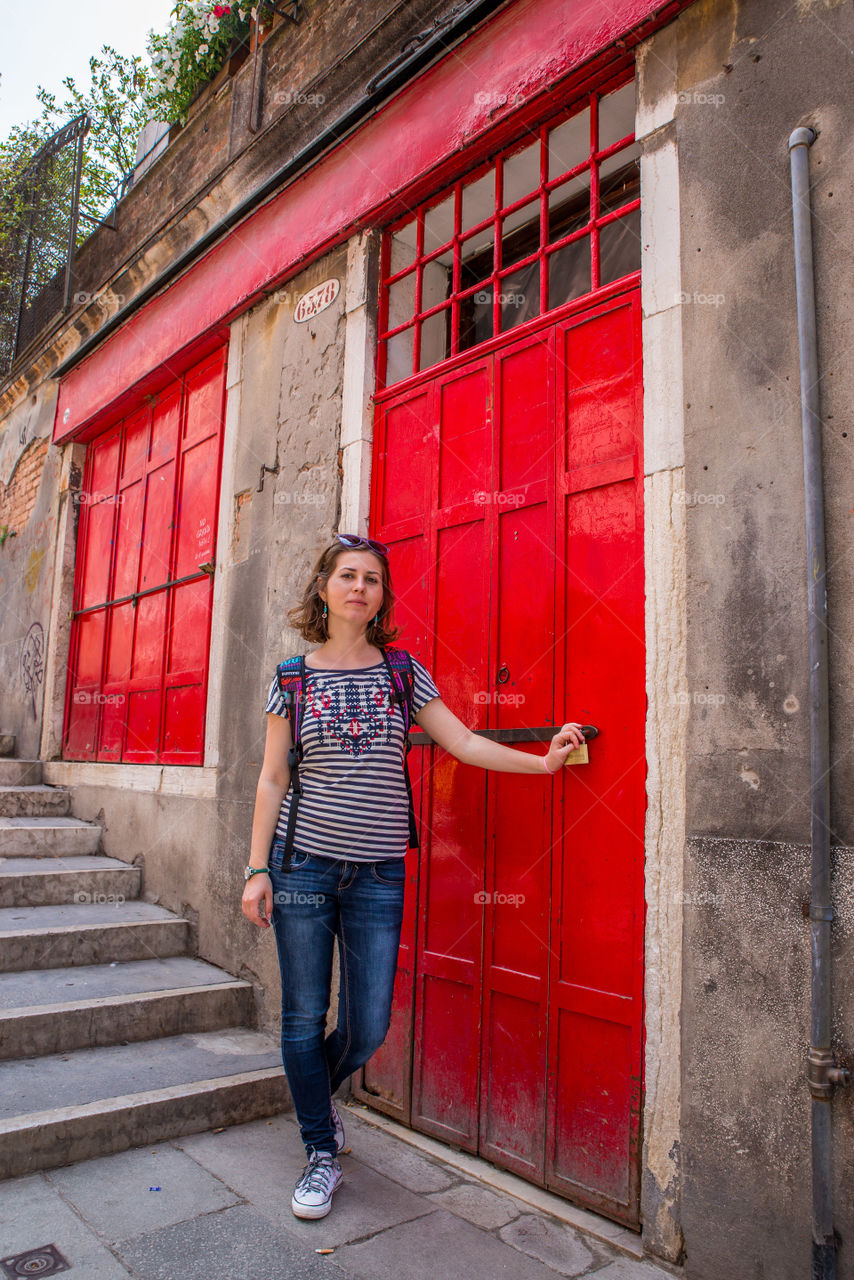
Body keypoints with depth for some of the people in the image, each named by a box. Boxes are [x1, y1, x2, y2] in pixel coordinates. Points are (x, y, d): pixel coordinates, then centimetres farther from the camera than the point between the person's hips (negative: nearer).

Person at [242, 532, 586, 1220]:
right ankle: (323, 1153, 30)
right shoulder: (293, 678, 2)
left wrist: (542, 760, -7)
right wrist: (257, 868, -2)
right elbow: (273, 780, 2)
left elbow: (464, 743, 1)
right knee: (306, 1017, 7)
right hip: (303, 864, -1)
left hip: (378, 874, 1)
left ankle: (319, 1092, 41)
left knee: (369, 1026, 6)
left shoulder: (404, 674, 5)